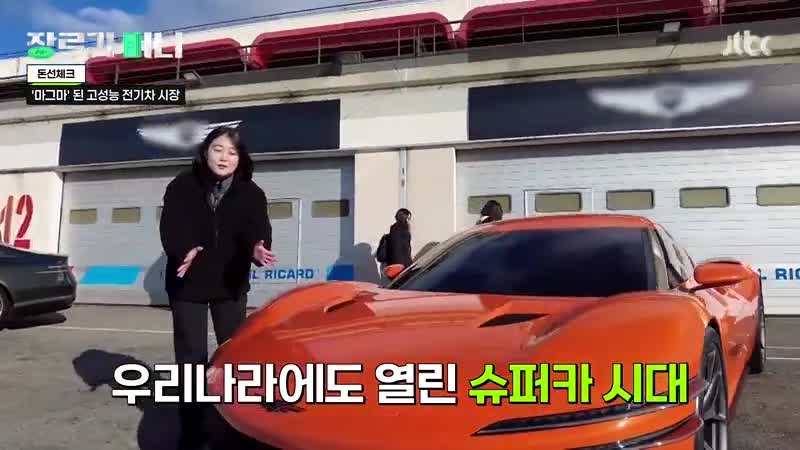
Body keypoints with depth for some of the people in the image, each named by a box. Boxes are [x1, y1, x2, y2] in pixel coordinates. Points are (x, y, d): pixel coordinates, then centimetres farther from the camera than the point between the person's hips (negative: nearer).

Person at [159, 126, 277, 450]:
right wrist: (182, 251, -38)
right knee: (191, 356, 5)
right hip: (188, 283, -1)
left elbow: (258, 227, -18)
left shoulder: (250, 193, -4)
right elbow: (170, 225, -17)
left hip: (231, 284, 2)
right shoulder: (182, 186, -7)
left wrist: (258, 248, -41)